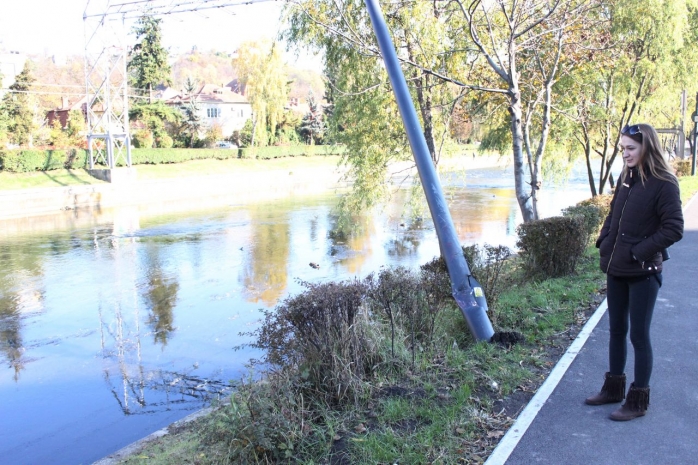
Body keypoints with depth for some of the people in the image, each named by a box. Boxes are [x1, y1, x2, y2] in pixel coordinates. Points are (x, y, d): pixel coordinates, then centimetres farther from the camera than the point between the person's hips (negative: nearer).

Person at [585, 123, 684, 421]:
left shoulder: (664, 183, -13)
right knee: (616, 330, 16)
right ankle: (613, 388, 31)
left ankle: (637, 401, 15)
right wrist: (604, 243, 4)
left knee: (639, 334, 2)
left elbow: (674, 229, -16)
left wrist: (638, 252, -17)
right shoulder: (625, 178, 8)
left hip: (643, 273, -7)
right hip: (615, 269, 7)